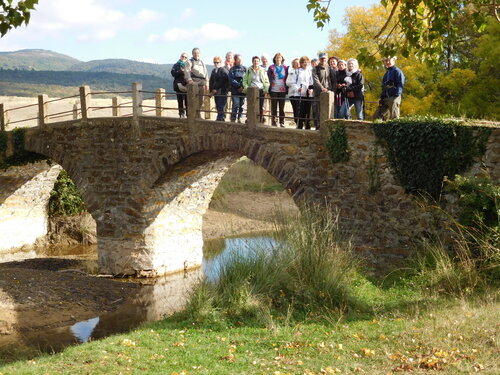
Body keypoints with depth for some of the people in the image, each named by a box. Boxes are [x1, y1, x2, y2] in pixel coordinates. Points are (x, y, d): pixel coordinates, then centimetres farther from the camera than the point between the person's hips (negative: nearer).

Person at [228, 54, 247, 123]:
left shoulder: (244, 69, 12)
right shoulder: (232, 69, 4)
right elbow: (231, 80, -5)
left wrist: (243, 87, -7)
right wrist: (239, 85, -15)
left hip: (243, 90, 3)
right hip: (235, 91, -3)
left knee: (242, 105, 5)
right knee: (236, 105, -10)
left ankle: (240, 118, 13)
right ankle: (233, 119, -6)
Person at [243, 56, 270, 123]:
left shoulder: (263, 70, 9)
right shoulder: (249, 70, 8)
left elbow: (267, 82, 11)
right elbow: (245, 80, 8)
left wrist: (266, 89, -3)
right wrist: (246, 88, -8)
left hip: (261, 90, 1)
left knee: (260, 107, -1)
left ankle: (260, 121, 4)